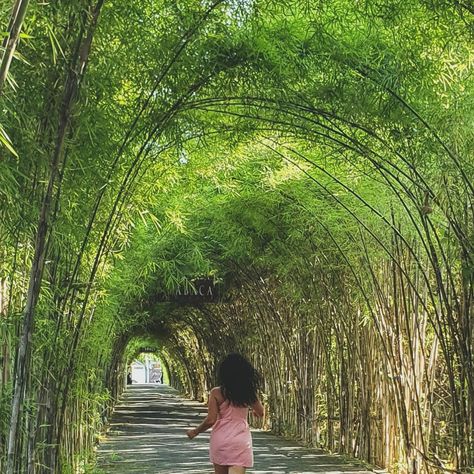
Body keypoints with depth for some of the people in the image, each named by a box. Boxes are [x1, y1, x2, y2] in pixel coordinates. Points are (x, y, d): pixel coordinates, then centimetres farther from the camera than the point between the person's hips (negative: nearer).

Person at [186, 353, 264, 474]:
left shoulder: (216, 393, -6)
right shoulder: (248, 392, 0)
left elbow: (211, 420, -9)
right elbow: (260, 412, 11)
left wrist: (195, 431, 6)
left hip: (220, 440, 0)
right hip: (241, 440, 0)